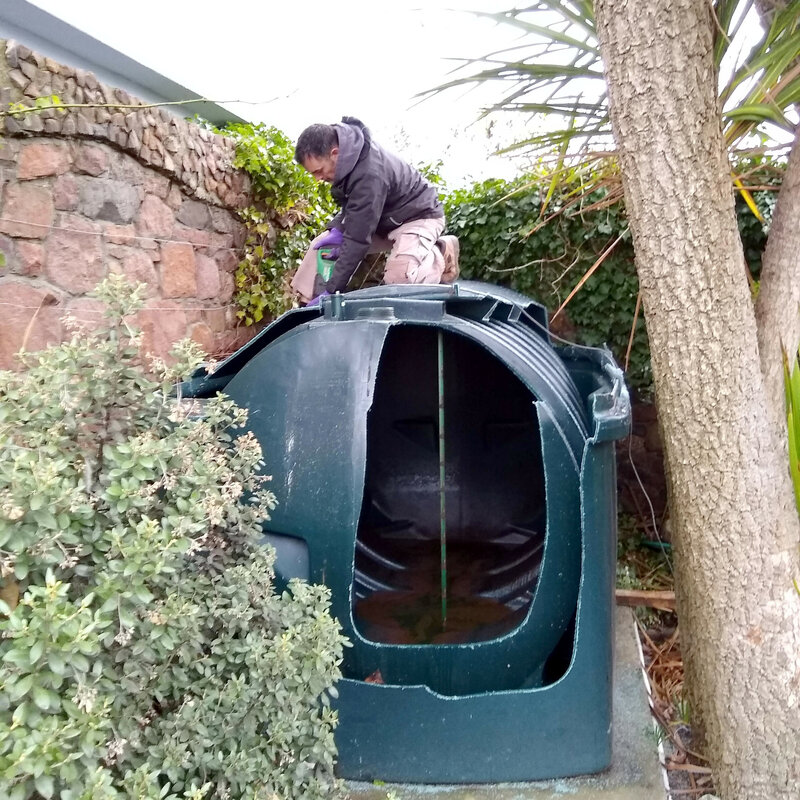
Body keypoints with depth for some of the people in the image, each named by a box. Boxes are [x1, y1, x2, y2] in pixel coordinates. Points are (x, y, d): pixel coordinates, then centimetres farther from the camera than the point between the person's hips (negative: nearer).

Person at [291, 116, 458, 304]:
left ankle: (441, 254, -5)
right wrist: (338, 229, -13)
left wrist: (331, 290, -33)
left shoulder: (370, 175, -37)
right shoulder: (347, 156, -11)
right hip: (385, 218, 9)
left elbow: (358, 239, -35)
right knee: (321, 245, -1)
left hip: (418, 216, -9)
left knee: (398, 279, -31)